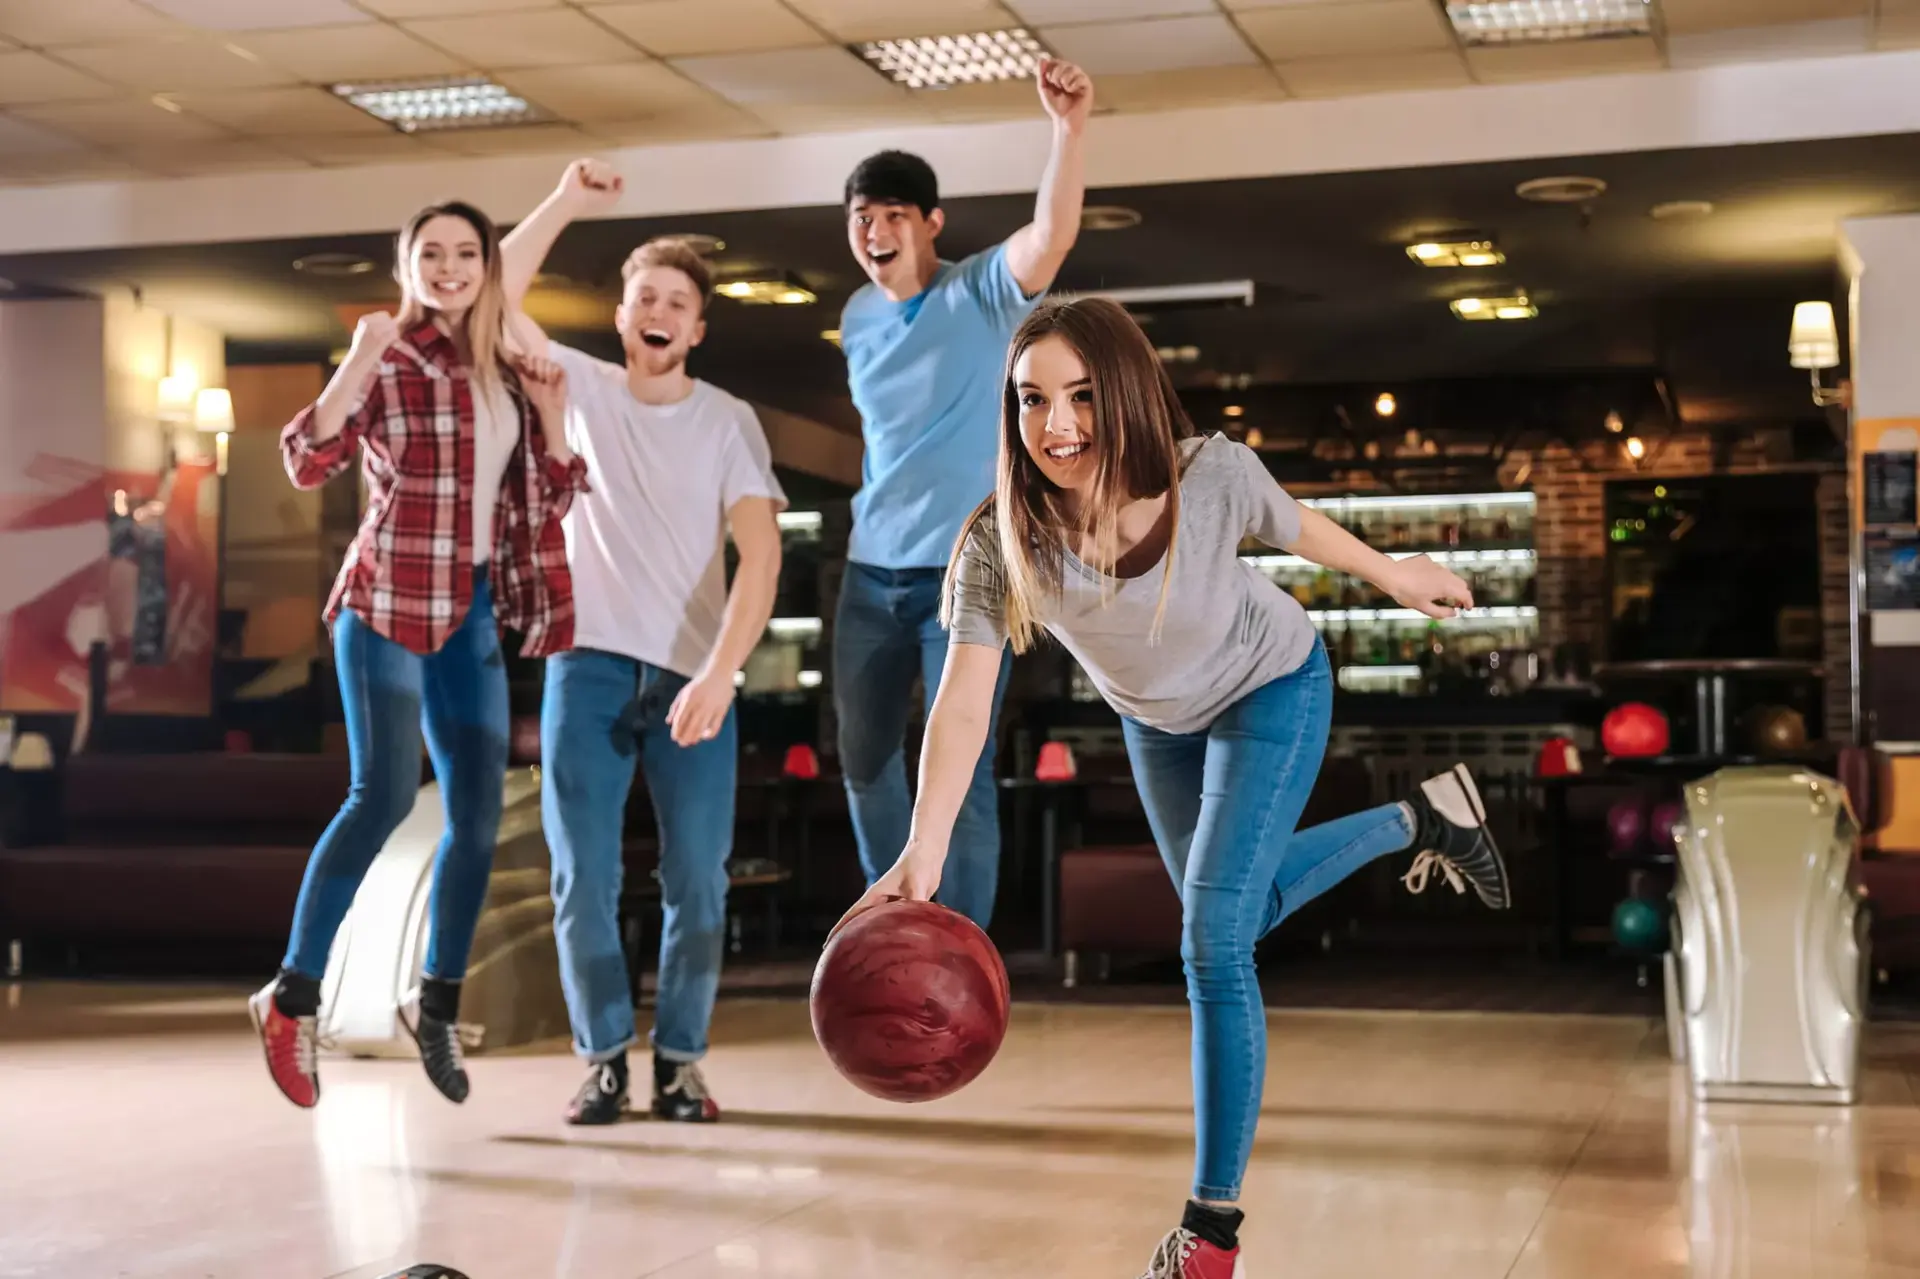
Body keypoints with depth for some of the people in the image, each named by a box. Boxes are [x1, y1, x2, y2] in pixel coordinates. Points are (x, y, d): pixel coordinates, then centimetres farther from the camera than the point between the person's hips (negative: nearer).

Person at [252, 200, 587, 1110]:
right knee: (386, 793, -18)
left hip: (473, 610, 6)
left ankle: (436, 1000, 19)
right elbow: (307, 464, -16)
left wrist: (549, 412, 2)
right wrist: (358, 361, -25)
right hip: (389, 600, -6)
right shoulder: (389, 361, -4)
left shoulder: (506, 375, 13)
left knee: (479, 813, 4)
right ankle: (292, 995, -8)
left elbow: (549, 501, 15)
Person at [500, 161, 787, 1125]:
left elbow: (760, 552, -5)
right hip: (587, 669, 1)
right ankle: (603, 1057, 10)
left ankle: (679, 1058, 10)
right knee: (582, 880, -2)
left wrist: (720, 674, -17)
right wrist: (567, 204, -6)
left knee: (697, 884, -4)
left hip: (692, 680, -1)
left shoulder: (728, 422, 4)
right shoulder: (582, 390, 10)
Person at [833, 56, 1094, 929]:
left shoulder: (984, 292, -9)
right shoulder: (857, 319, 8)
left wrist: (1068, 129, -43)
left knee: (960, 775, -4)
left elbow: (1053, 236, -29)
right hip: (872, 573, 6)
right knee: (864, 758, 16)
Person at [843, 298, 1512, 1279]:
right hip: (1157, 718, 4)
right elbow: (963, 700, -39)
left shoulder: (1212, 476, -36)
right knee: (1230, 913, 24)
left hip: (1271, 692, -4)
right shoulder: (998, 544, -33)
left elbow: (1301, 529, -14)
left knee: (1213, 940, -15)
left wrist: (1397, 576, 5)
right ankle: (1420, 819, 47)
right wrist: (923, 854, -53)